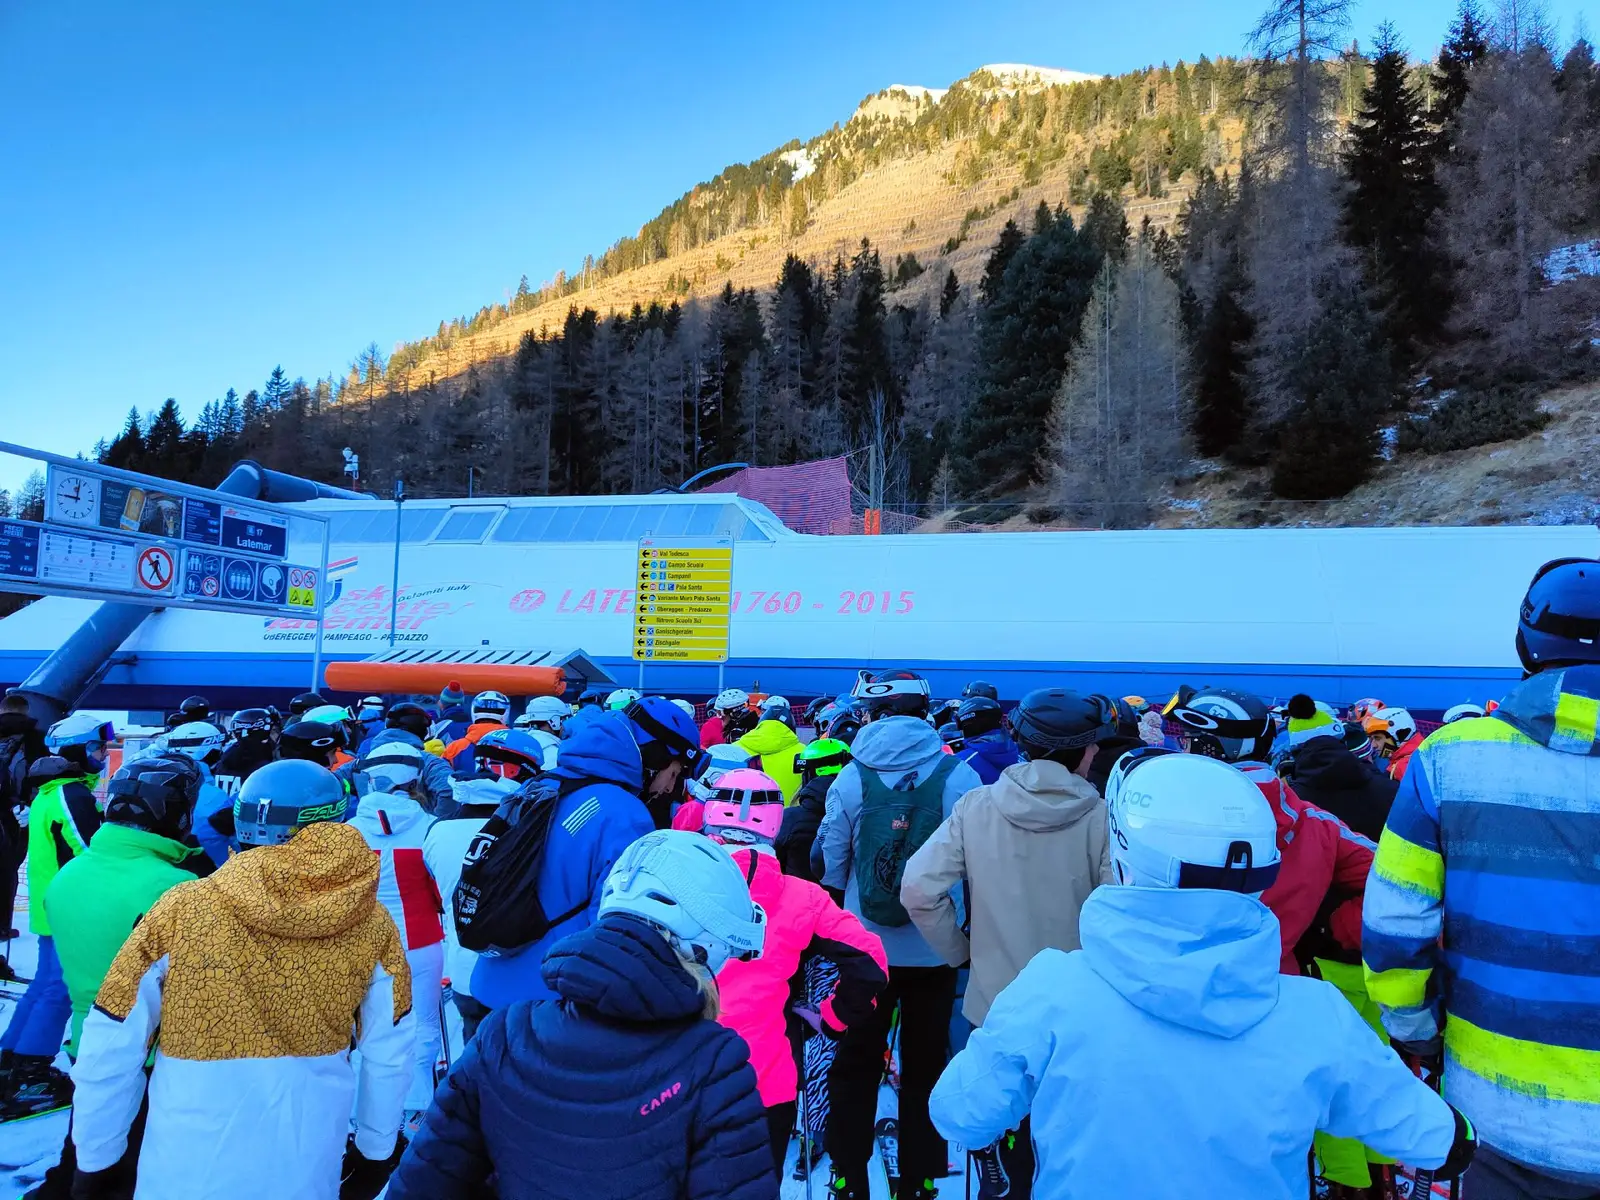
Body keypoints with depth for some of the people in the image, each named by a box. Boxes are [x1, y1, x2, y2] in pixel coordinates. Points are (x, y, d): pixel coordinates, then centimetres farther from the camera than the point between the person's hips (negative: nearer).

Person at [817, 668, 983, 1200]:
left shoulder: (851, 778, -11)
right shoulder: (959, 777, -13)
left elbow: (831, 867, -2)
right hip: (935, 951, 0)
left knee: (855, 1066, 16)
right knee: (924, 1070, 17)